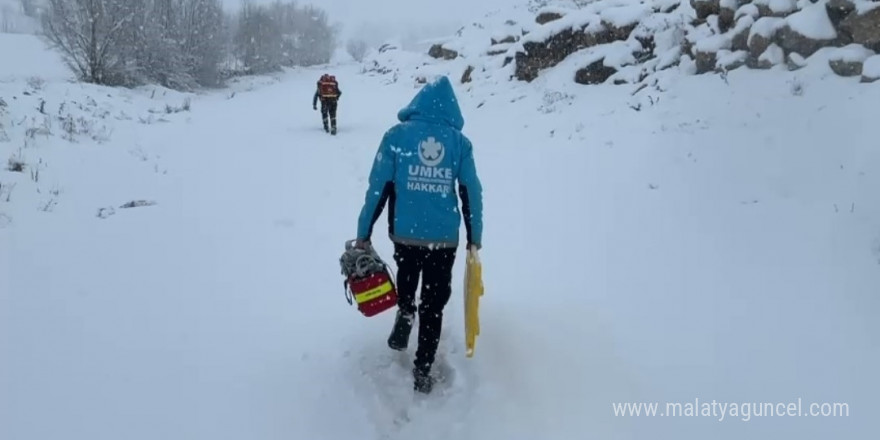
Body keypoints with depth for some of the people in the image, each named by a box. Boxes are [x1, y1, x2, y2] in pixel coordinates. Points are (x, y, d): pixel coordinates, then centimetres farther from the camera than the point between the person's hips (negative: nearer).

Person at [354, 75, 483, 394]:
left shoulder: (397, 135, -4)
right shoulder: (460, 142, -2)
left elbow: (378, 187, -6)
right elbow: (472, 193, 0)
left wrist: (363, 233, 1)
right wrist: (475, 238, 11)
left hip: (404, 234, 0)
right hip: (445, 239, 0)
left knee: (407, 276, 34)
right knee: (434, 305, 11)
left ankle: (405, 311, 19)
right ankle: (422, 371, 13)